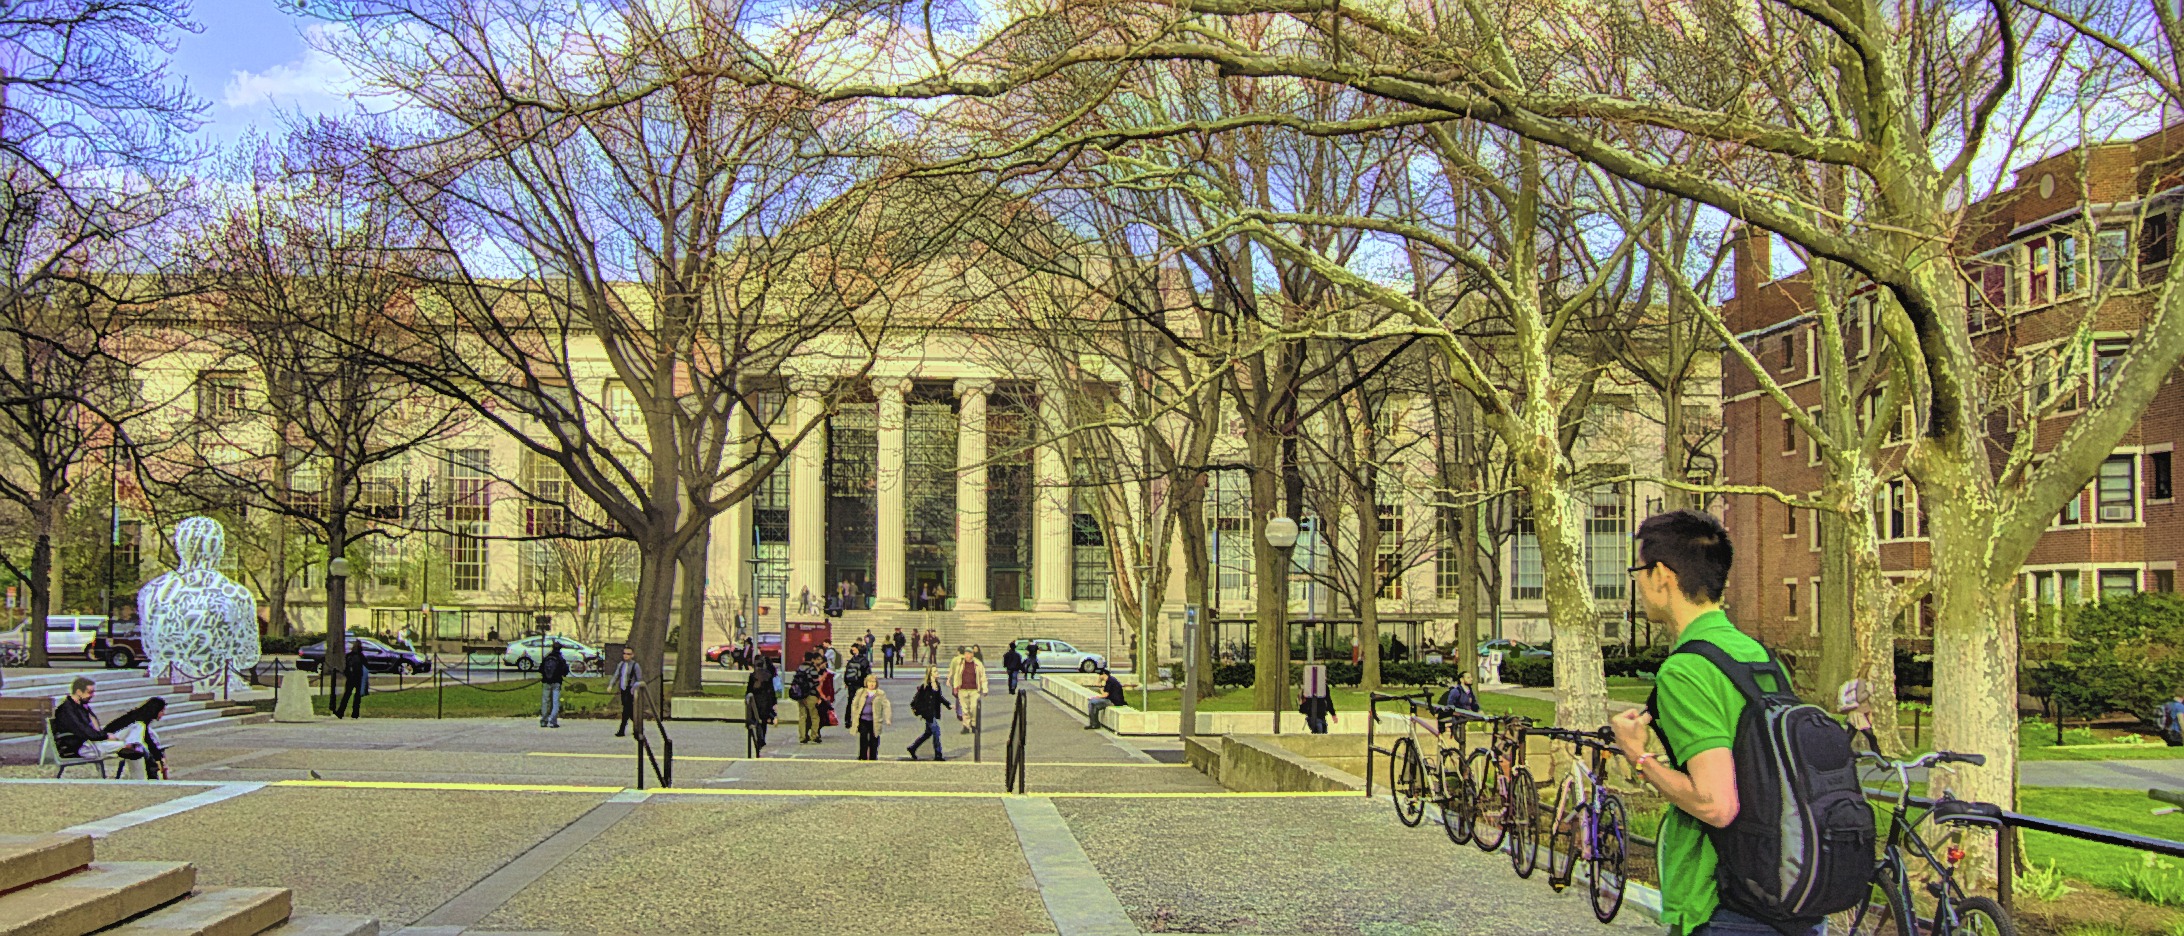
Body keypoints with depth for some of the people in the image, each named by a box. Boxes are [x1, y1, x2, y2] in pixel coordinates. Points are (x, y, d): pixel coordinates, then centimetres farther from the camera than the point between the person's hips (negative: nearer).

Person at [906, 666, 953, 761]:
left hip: (934, 712, 9)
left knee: (929, 732, 17)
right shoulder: (925, 686, -16)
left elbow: (940, 697, 19)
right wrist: (914, 708, -10)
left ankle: (912, 748, 31)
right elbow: (918, 697, -11)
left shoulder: (937, 685, 8)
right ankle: (938, 755, 2)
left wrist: (949, 705, 14)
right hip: (928, 712, -9)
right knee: (936, 731, -7)